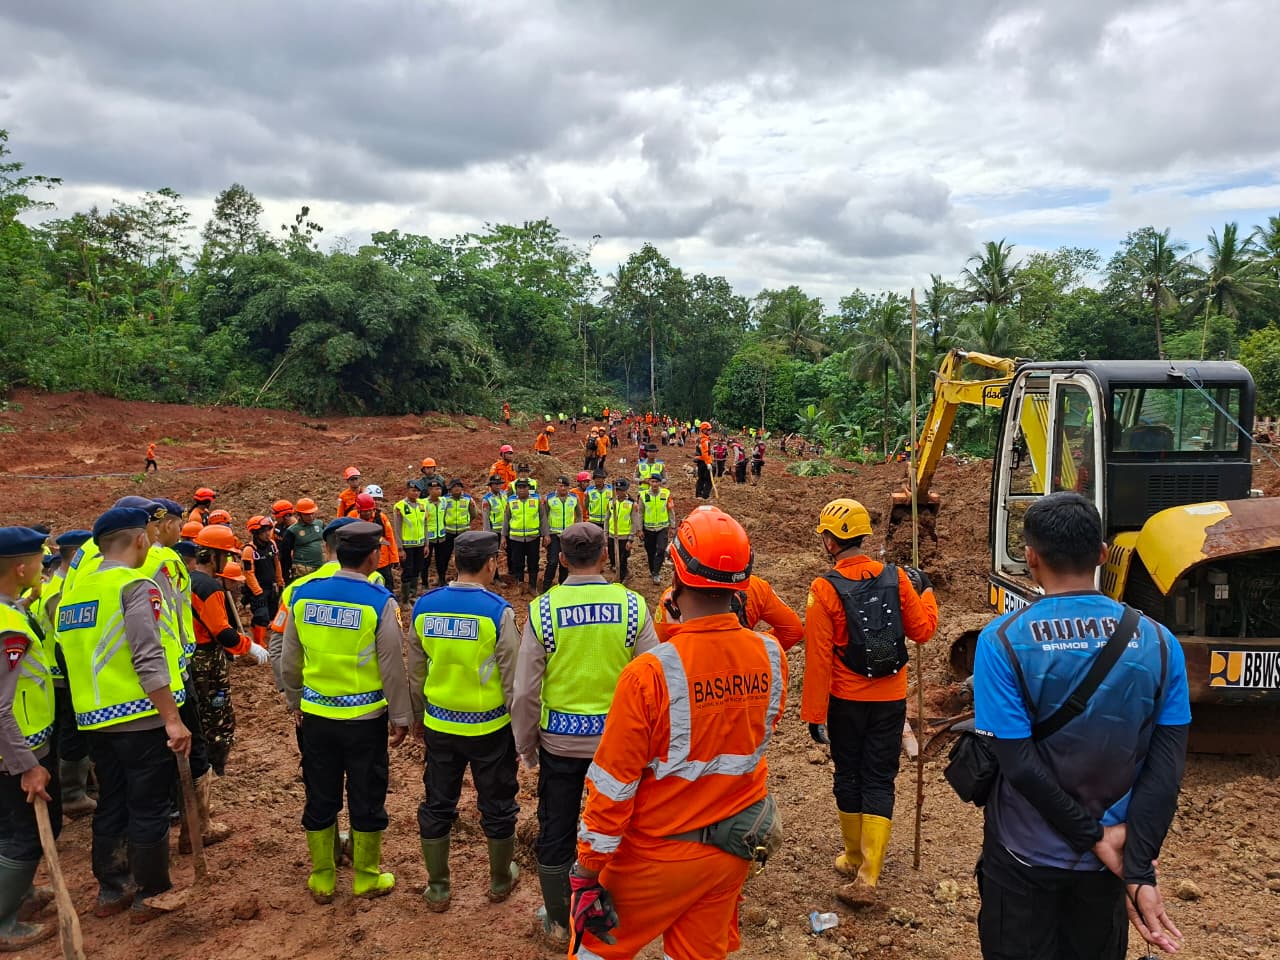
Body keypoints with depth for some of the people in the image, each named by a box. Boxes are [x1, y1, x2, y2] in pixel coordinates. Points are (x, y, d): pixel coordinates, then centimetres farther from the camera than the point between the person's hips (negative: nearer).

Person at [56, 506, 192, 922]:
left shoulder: (76, 588, 8)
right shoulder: (135, 586, -16)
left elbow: (77, 654, 14)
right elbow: (148, 659, -23)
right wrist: (173, 719, -23)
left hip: (95, 718, 7)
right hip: (140, 718, -7)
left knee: (111, 804, 19)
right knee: (148, 809, 6)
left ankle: (110, 891, 31)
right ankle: (149, 896, 17)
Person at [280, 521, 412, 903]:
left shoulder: (303, 595, -4)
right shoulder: (379, 602, -17)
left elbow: (289, 660, 6)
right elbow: (393, 668, -12)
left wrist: (294, 701, 21)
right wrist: (400, 717, -1)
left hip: (315, 715, 4)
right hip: (365, 717, -4)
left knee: (320, 798, 17)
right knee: (366, 799, 13)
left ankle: (322, 878, 32)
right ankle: (366, 877, 28)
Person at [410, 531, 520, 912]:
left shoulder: (424, 606, -6)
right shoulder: (498, 611, -19)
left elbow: (415, 672, 4)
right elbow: (513, 680, -14)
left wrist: (418, 715, 19)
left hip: (439, 726, 3)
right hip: (489, 728, -3)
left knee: (437, 804, 18)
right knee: (497, 805, 17)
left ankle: (438, 888, 31)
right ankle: (500, 880, 35)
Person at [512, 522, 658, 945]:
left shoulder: (542, 610, -13)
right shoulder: (633, 606, -12)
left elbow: (525, 691, -9)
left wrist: (525, 744, 7)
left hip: (559, 739, 0)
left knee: (555, 832, 18)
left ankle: (558, 923, 34)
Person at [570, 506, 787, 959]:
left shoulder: (651, 672, -27)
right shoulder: (770, 658, -12)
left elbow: (614, 782, -20)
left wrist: (587, 870, -7)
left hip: (659, 854, -4)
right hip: (734, 852, 5)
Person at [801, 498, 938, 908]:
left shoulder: (825, 589, -15)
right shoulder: (896, 578, -6)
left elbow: (818, 659, -15)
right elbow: (922, 631, 3)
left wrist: (814, 713, -8)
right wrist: (925, 592, 21)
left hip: (846, 699, -2)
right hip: (891, 698, 2)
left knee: (849, 776, 16)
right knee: (879, 781, 7)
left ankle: (854, 858, 32)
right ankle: (867, 876, 1)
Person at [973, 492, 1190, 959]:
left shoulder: (1003, 640, -20)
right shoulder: (1158, 642, -10)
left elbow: (1020, 765, -21)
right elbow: (1166, 766, -13)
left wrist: (1095, 835, -11)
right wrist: (1139, 870, -13)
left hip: (1026, 858, -3)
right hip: (1103, 864, 3)